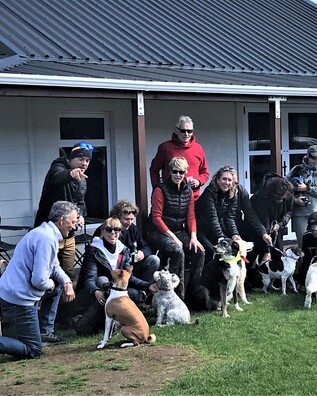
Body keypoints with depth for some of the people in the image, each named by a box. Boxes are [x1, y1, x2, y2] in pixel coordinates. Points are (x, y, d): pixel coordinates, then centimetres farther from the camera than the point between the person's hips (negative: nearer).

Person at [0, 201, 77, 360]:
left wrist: (67, 282, 6)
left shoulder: (44, 232, 12)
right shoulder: (46, 239, -20)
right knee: (33, 351, -1)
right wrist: (50, 285, -3)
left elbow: (54, 266, 24)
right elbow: (39, 280, -24)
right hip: (19, 299, -9)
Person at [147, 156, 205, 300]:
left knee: (199, 252, -17)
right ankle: (178, 294, -22)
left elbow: (191, 216, 8)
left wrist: (193, 237, -9)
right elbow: (157, 218, -12)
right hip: (160, 233, -6)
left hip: (180, 231, 6)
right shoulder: (161, 190, -8)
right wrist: (173, 238, -16)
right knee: (178, 252, -31)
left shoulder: (188, 191, 10)